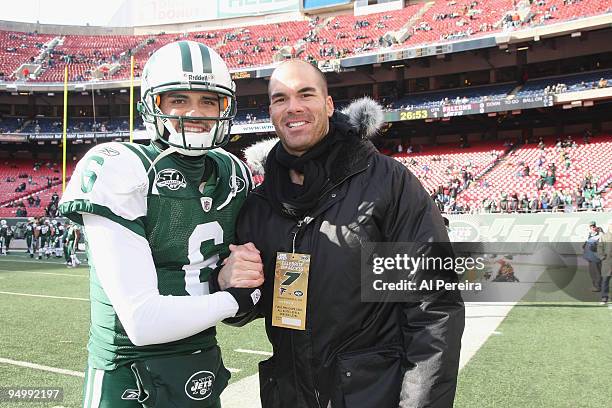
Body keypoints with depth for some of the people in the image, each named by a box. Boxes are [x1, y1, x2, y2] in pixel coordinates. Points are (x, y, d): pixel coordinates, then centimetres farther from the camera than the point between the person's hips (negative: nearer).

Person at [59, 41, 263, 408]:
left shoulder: (232, 175, 1)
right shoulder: (118, 171, -18)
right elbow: (143, 322, -23)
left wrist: (238, 276, -11)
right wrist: (236, 299, -11)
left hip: (204, 375, 6)